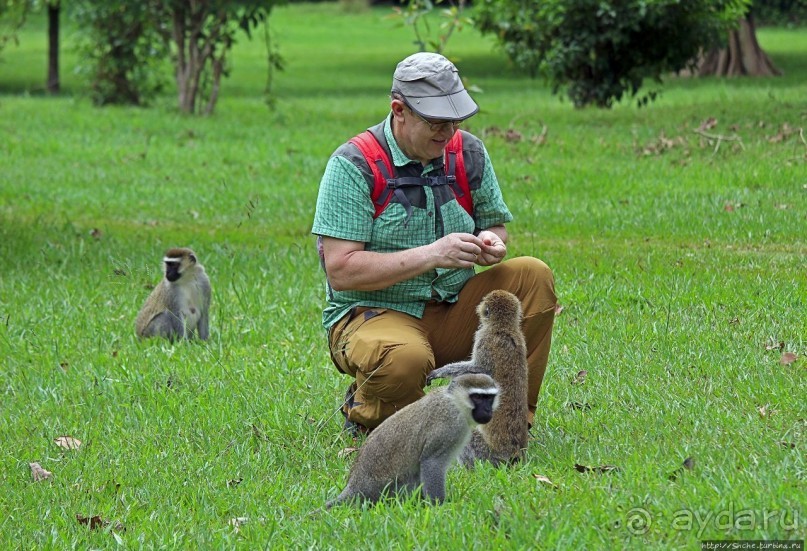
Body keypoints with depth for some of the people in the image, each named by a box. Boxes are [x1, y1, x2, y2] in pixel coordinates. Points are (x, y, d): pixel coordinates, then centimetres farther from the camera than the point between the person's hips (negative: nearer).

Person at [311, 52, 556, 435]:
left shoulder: (469, 152, 5)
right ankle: (366, 413, -2)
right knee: (405, 358, -39)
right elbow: (341, 271, -19)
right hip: (375, 314, -6)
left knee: (532, 276, -16)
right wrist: (432, 255, -26)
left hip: (453, 312, 6)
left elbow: (495, 224, 17)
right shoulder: (353, 166, -13)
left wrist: (491, 243, -10)